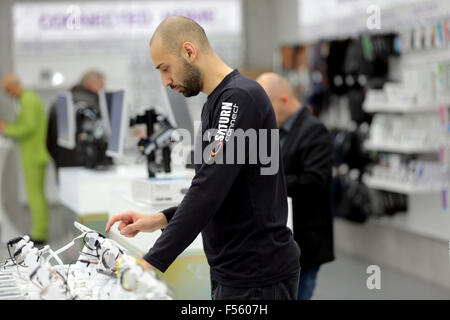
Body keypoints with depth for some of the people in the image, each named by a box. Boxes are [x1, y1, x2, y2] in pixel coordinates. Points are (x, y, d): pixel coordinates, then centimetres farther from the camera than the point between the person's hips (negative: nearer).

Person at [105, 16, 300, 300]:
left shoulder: (240, 97, -17)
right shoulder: (216, 103, 14)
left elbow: (210, 189, -25)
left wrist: (152, 263, -26)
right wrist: (159, 220, 6)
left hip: (258, 278, -9)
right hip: (231, 272, 9)